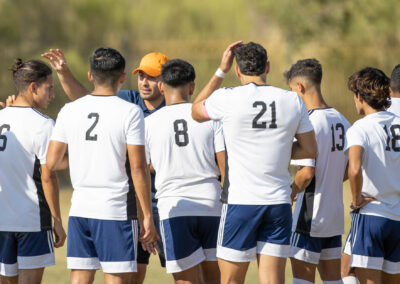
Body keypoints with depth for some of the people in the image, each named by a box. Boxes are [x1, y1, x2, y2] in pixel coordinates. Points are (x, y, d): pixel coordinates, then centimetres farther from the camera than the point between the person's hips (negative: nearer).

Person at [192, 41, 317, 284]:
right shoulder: (293, 101, 1)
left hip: (239, 201, -2)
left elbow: (197, 112, 15)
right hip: (279, 203, 2)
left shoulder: (227, 99, -7)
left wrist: (221, 71, 14)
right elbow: (310, 150, 8)